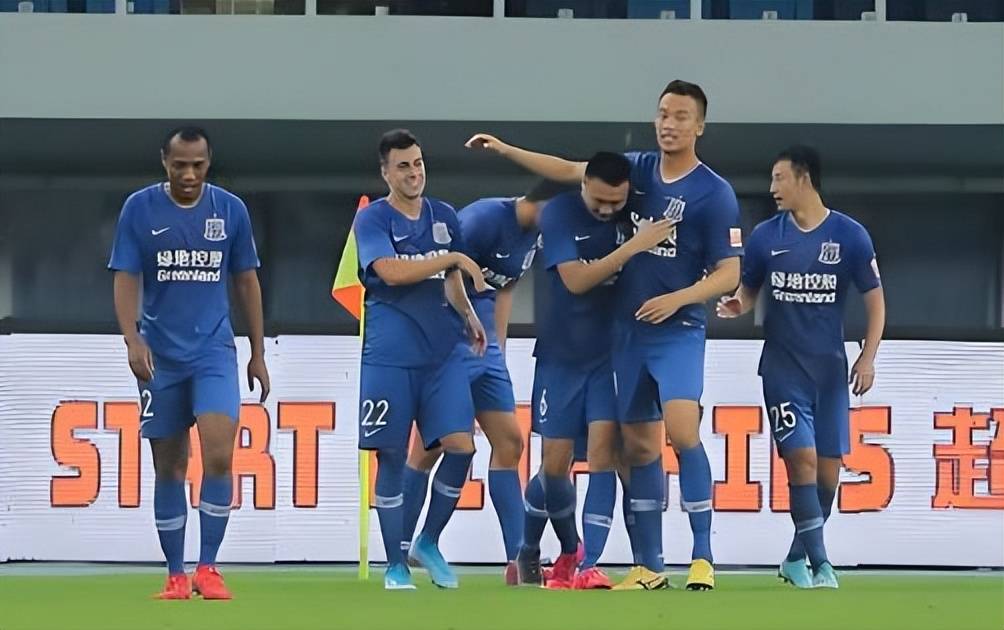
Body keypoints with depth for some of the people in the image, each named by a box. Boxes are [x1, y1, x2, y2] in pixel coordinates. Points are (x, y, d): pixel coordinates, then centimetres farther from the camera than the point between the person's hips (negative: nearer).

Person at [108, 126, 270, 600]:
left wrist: (258, 353, 10)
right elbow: (125, 278, -4)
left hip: (214, 351, 0)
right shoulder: (139, 209, -2)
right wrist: (132, 339, -19)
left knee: (219, 455, -17)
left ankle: (207, 568, -7)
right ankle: (176, 576, 14)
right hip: (160, 356, 0)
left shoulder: (231, 210, 2)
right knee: (168, 467, 4)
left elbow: (246, 282, 10)